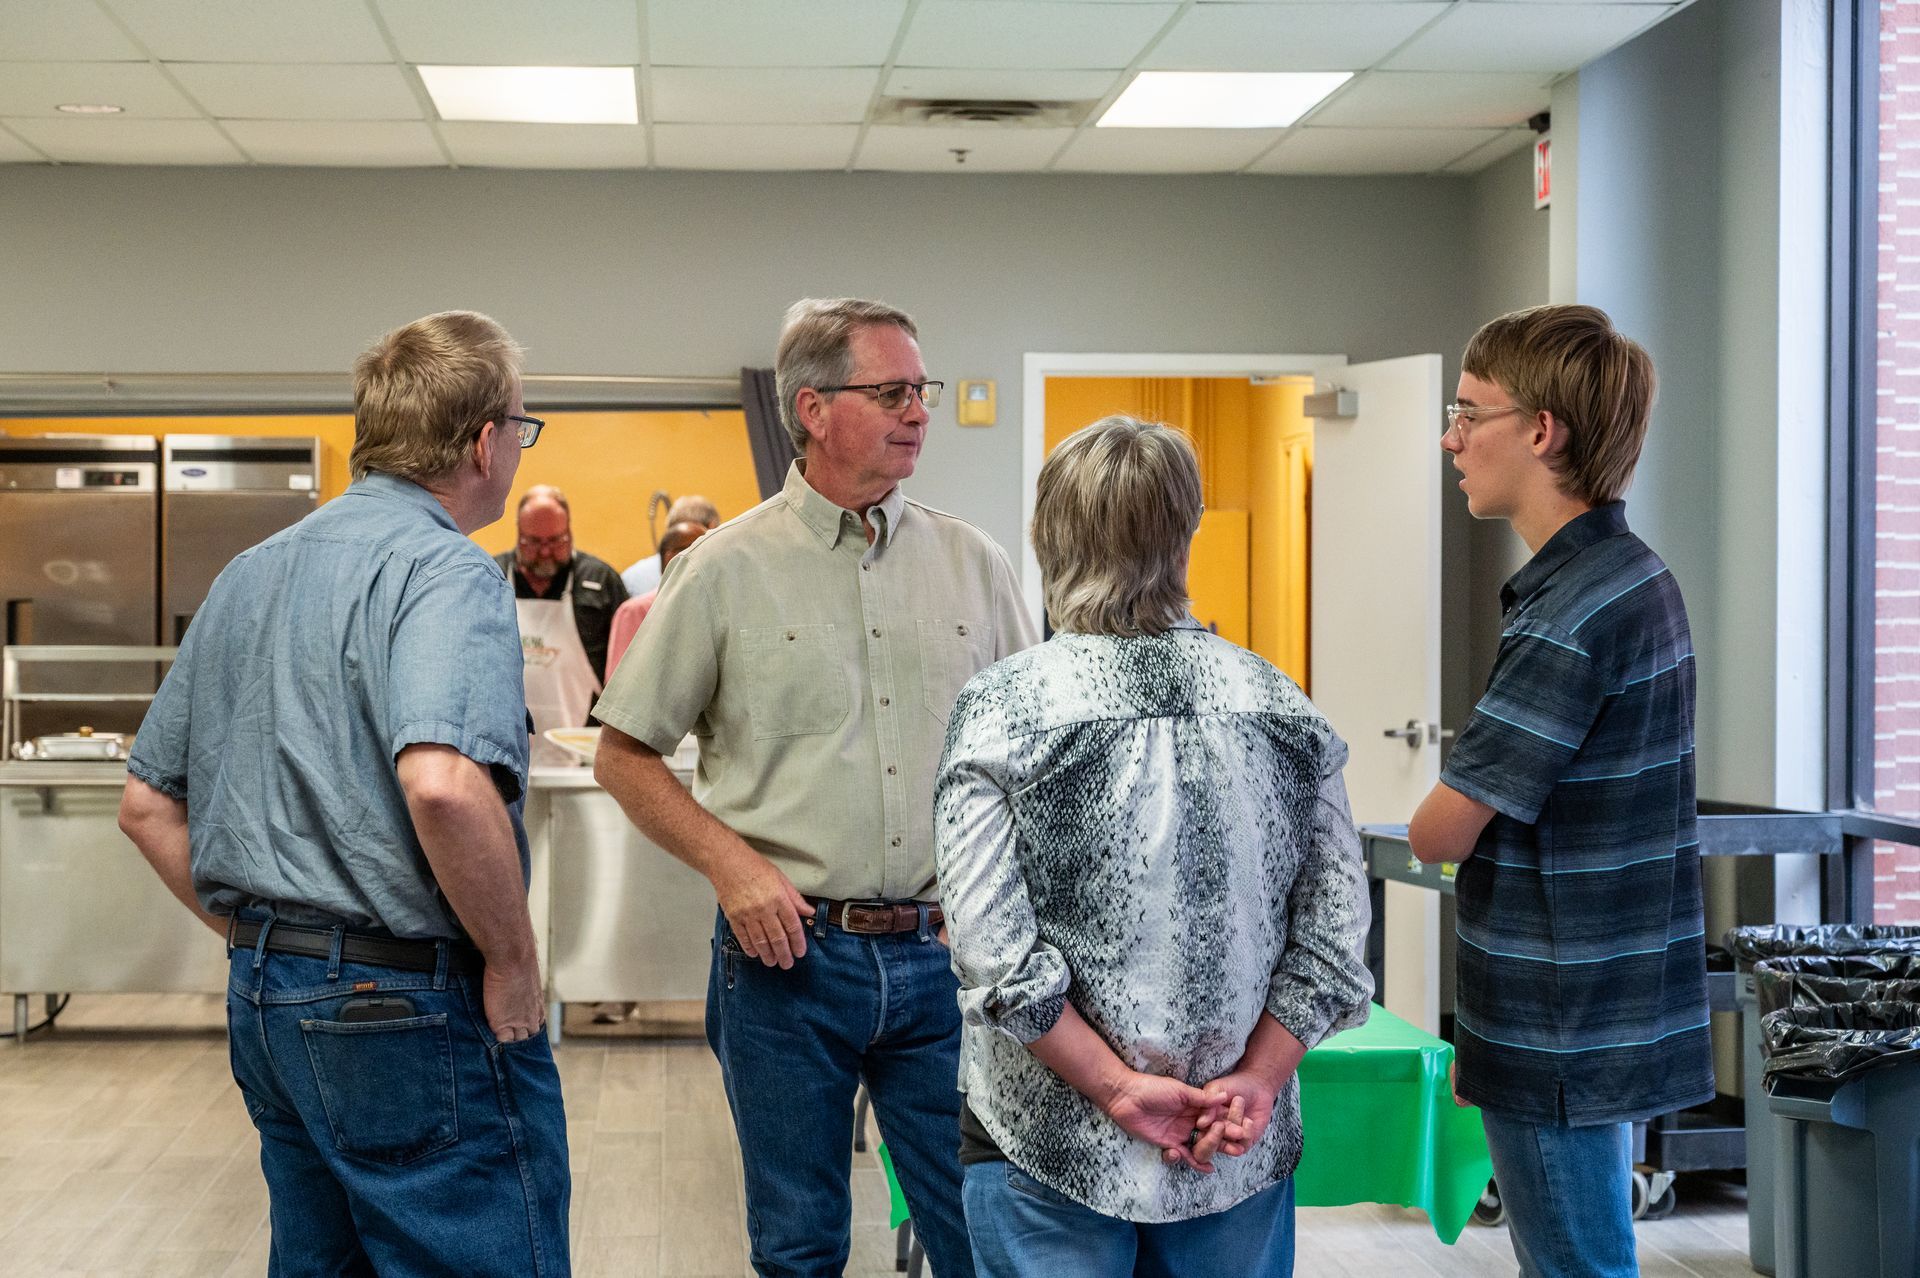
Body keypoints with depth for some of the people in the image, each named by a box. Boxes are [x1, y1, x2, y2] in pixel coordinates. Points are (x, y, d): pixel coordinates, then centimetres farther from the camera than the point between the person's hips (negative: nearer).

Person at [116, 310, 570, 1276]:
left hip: (263, 1000, 9)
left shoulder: (249, 575, 14)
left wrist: (257, 940, 17)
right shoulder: (443, 569, -13)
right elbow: (443, 785, -31)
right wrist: (513, 958, -18)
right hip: (408, 1009, -9)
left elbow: (148, 806, 18)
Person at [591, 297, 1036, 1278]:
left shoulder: (972, 563, 7)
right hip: (789, 951, -2)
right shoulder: (728, 568, -1)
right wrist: (733, 864, -10)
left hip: (945, 955, 2)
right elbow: (624, 754, 2)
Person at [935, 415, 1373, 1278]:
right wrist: (1255, 1083, -4)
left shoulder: (1000, 710, -11)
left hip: (1053, 1144, -2)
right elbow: (1335, 936, -3)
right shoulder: (1279, 705, -3)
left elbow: (994, 955, -17)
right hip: (1241, 1147, 3)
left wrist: (1118, 1087, -10)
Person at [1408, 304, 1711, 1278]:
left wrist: (1442, 812, 4)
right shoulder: (1635, 577, 10)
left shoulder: (1569, 617, -22)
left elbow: (1439, 834, -21)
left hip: (1562, 1041, -10)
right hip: (1614, 1016, 10)